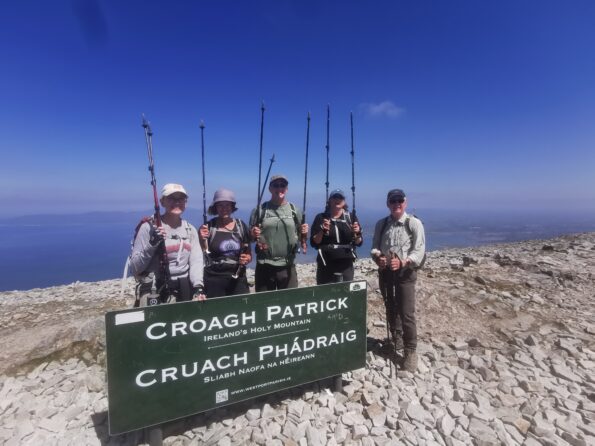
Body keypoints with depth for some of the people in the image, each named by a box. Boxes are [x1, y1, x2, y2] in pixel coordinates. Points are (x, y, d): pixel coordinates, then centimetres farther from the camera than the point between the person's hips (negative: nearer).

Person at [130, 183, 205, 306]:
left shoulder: (190, 229, 5)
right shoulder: (149, 227, -9)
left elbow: (196, 261, -3)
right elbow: (135, 267, -8)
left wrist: (198, 287, -18)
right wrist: (152, 244, -23)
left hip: (184, 291, 4)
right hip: (153, 292, -4)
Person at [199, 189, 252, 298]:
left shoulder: (241, 226, 4)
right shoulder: (208, 227, -4)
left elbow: (249, 254, 11)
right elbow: (202, 256, -3)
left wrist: (247, 259, -9)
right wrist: (203, 240, -17)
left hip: (238, 279, 2)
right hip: (214, 279, -2)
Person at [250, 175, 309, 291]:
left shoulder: (294, 210, 6)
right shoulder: (260, 210, 1)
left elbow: (302, 236, 11)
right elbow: (250, 236, 6)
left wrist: (304, 233, -10)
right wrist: (253, 234, -16)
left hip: (288, 266, 1)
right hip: (264, 266, -1)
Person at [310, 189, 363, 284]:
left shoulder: (350, 218, 6)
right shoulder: (321, 218, 1)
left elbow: (359, 243, 7)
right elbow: (313, 243, -3)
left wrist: (356, 233, -13)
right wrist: (322, 231, -18)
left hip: (346, 265, 2)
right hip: (326, 265, -2)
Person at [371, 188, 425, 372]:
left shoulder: (414, 223, -7)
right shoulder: (381, 224, 5)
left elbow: (419, 250, -14)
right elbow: (375, 246, 6)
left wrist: (403, 262, -28)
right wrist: (377, 257, -16)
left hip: (405, 272, -4)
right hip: (385, 271, 5)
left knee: (406, 313, -4)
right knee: (390, 308, 20)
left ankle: (410, 351, 11)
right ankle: (394, 338, 42)